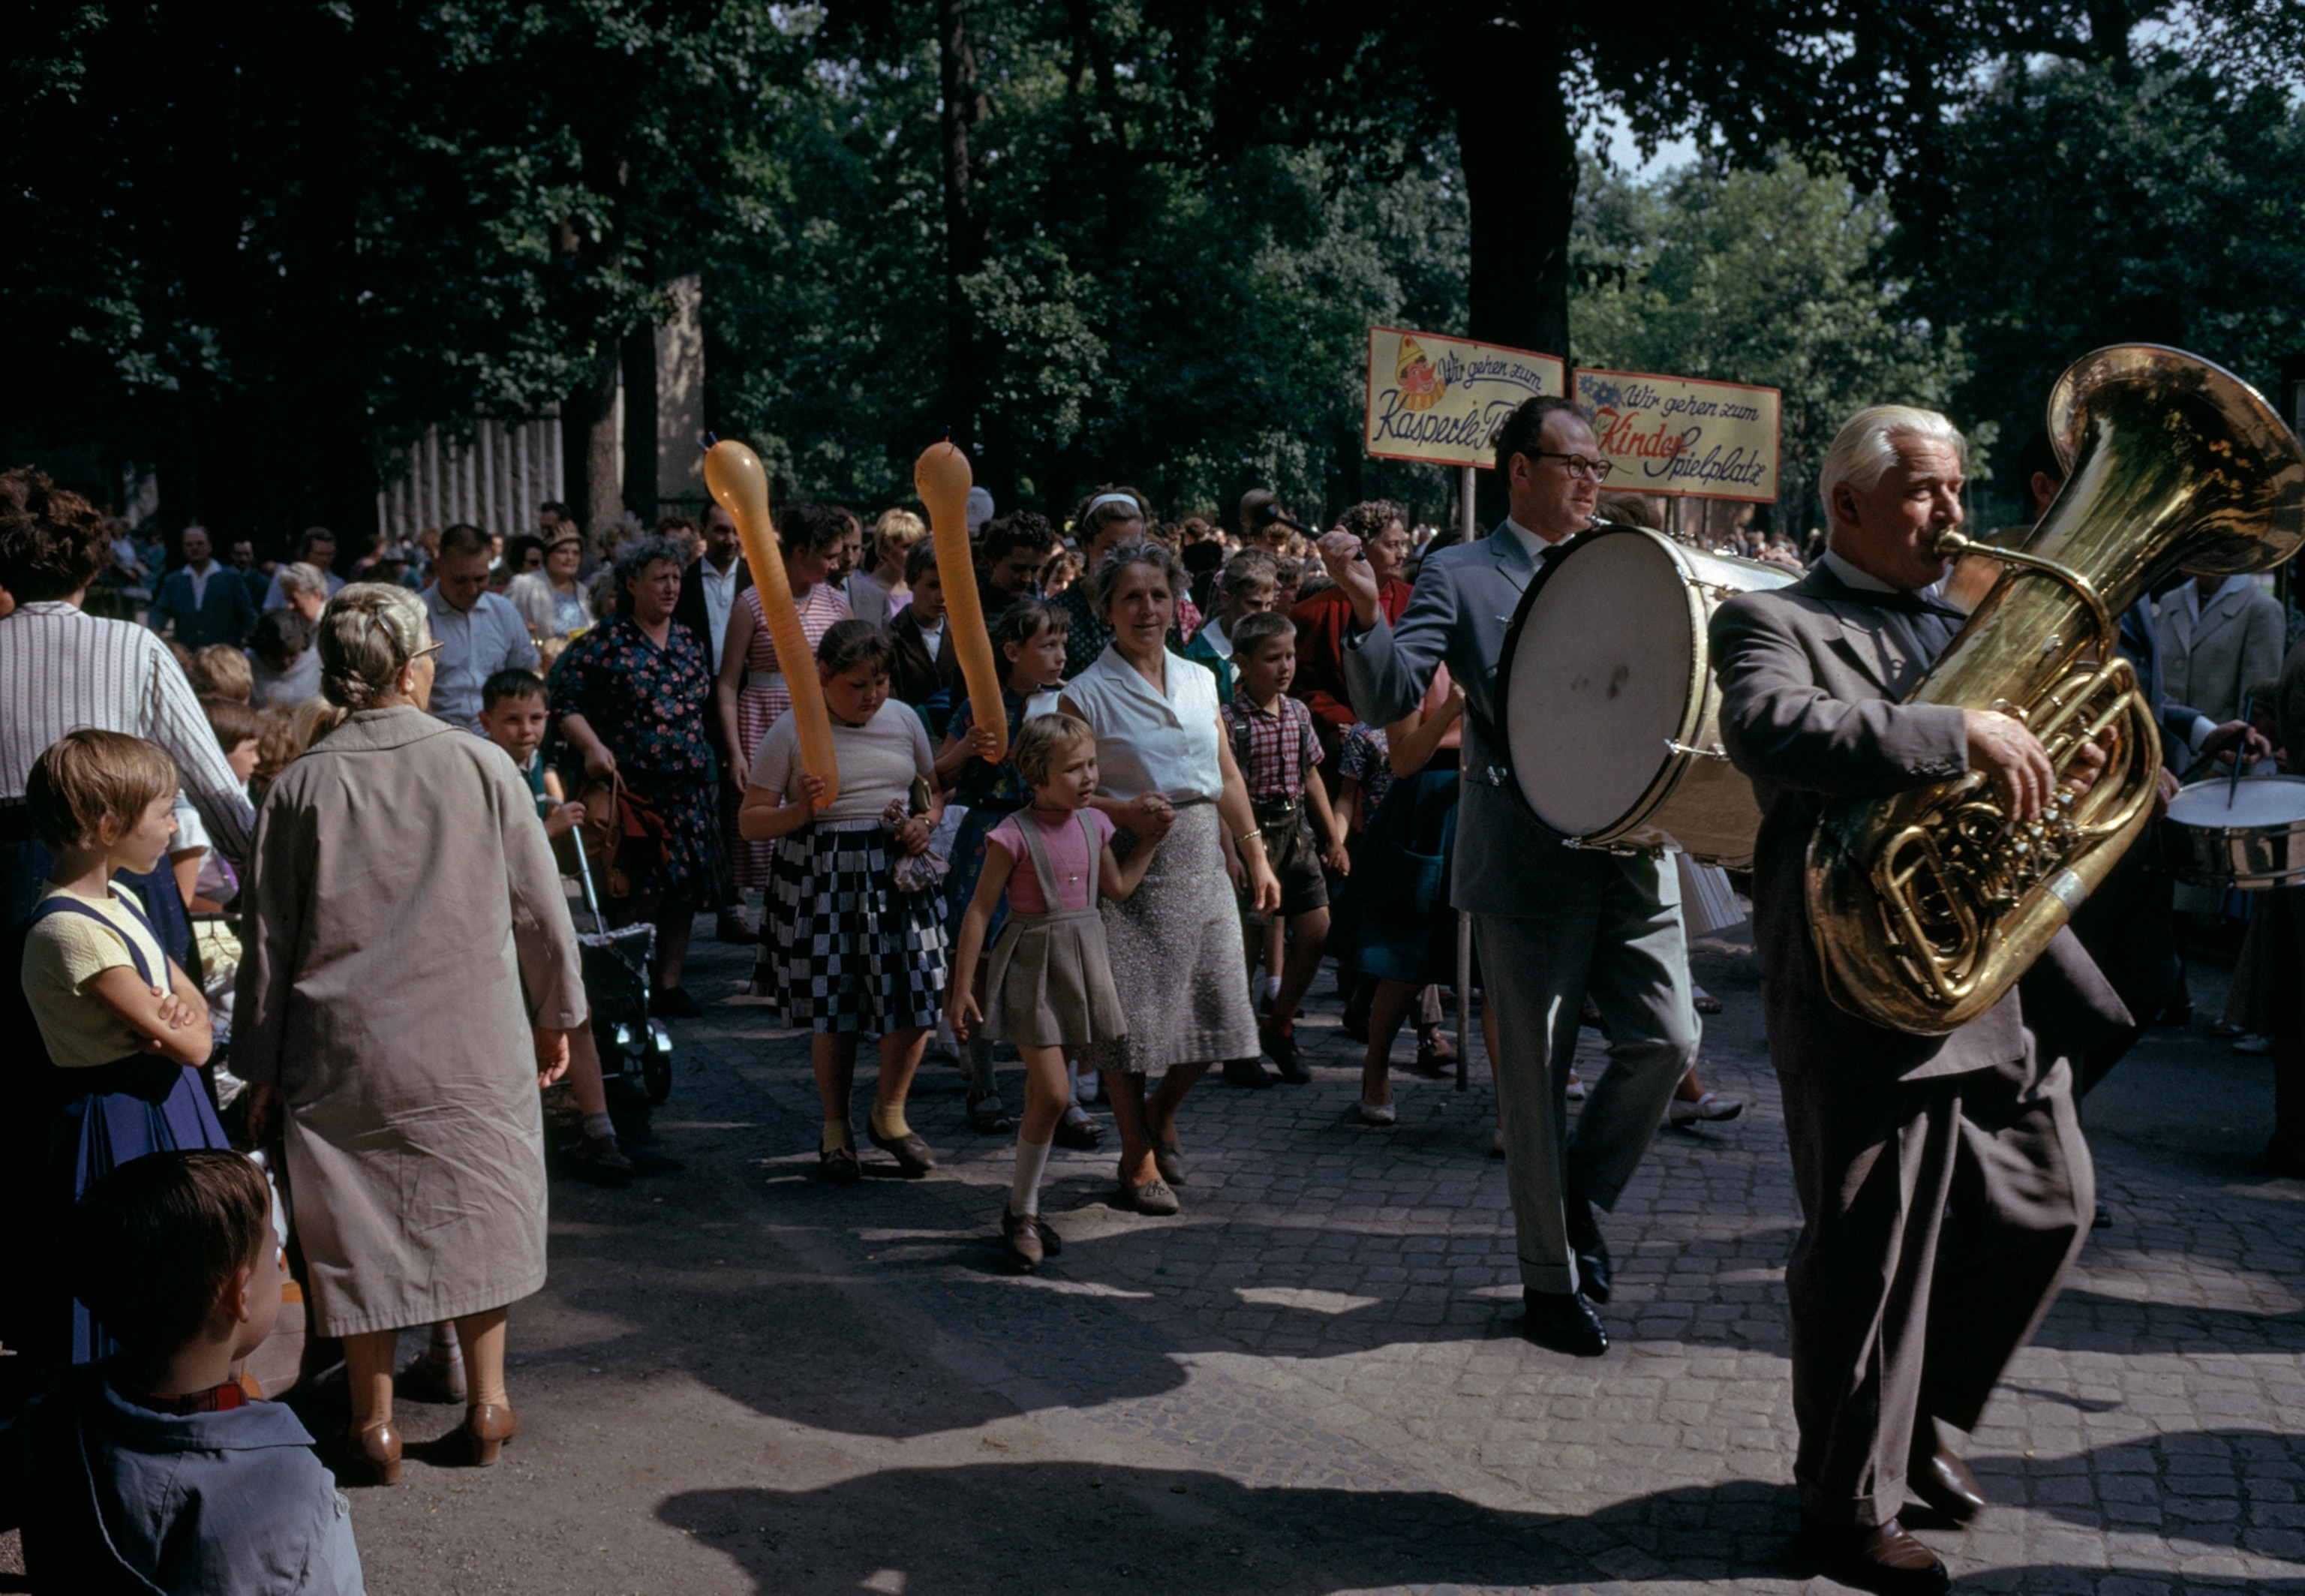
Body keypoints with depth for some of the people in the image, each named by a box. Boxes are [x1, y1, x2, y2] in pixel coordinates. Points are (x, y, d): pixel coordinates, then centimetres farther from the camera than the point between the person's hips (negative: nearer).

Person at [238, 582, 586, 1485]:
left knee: (355, 1222, 10)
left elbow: (269, 938, -1)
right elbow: (538, 905, -1)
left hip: (342, 1047, 0)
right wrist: (557, 1013, 14)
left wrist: (261, 1071, 7)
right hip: (473, 1039, 0)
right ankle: (487, 1402, 22)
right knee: (478, 1204, 15)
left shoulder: (302, 786, -6)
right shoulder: (478, 764, -7)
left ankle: (374, 1422, 17)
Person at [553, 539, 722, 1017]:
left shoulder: (689, 641, 12)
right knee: (639, 893, -10)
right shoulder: (604, 642, -5)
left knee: (685, 889, 4)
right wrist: (593, 748, -21)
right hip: (631, 790, -5)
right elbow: (566, 703, -8)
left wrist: (705, 767, 17)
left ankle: (670, 983, 16)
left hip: (688, 792, 6)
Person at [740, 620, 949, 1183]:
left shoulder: (902, 720, 6)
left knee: (914, 993, -4)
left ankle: (890, 1114, 18)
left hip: (896, 869, 3)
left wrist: (926, 821, -4)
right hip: (821, 875, -3)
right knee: (833, 1008, 3)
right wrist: (802, 810, -22)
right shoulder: (792, 731, -5)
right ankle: (836, 1126, 23)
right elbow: (751, 820, -4)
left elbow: (937, 789, 18)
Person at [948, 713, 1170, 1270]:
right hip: (1032, 968, -6)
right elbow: (980, 910, -11)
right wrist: (962, 988, -11)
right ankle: (1021, 1211, 2)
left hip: (1082, 966, 6)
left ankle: (1024, 1209, 20)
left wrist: (1151, 840, 13)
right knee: (1053, 1094, -12)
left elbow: (1118, 888, 20)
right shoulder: (1014, 835, -14)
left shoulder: (1093, 825, 5)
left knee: (1045, 1097, 10)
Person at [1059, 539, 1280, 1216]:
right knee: (1132, 1011, -2)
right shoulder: (1086, 694, -5)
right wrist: (1126, 812, -20)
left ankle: (1162, 1113, 33)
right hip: (1133, 866, -5)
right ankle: (1139, 1160, 14)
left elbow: (1227, 778, 16)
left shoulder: (1199, 681, 11)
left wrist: (1256, 856, 14)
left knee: (1214, 1005, 5)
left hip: (1202, 860, 5)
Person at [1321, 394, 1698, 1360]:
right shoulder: (1459, 577, -1)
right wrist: (1366, 612, -27)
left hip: (1630, 848, 4)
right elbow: (1387, 702, -10)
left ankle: (1580, 1197, 24)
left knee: (1667, 1041, 0)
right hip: (1526, 863, -4)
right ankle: (1551, 1281, 18)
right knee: (1536, 1073, 4)